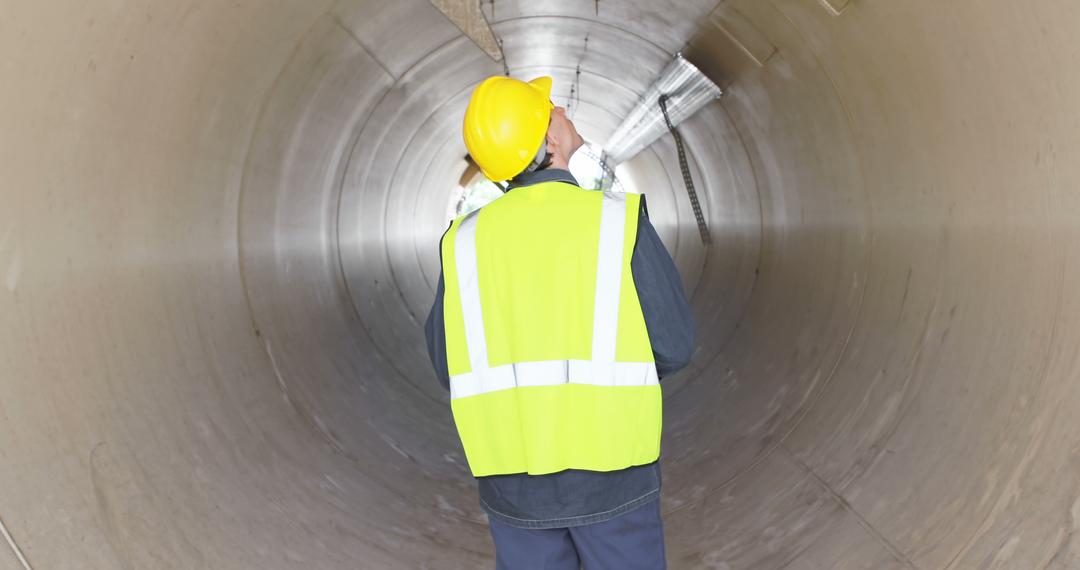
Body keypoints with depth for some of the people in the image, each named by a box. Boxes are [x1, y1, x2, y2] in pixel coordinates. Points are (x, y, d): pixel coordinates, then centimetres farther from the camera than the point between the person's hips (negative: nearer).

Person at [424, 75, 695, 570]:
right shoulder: (618, 220, -9)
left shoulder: (468, 239, 0)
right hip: (608, 463, -2)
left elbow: (451, 367, 5)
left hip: (512, 470, 3)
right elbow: (673, 343, -6)